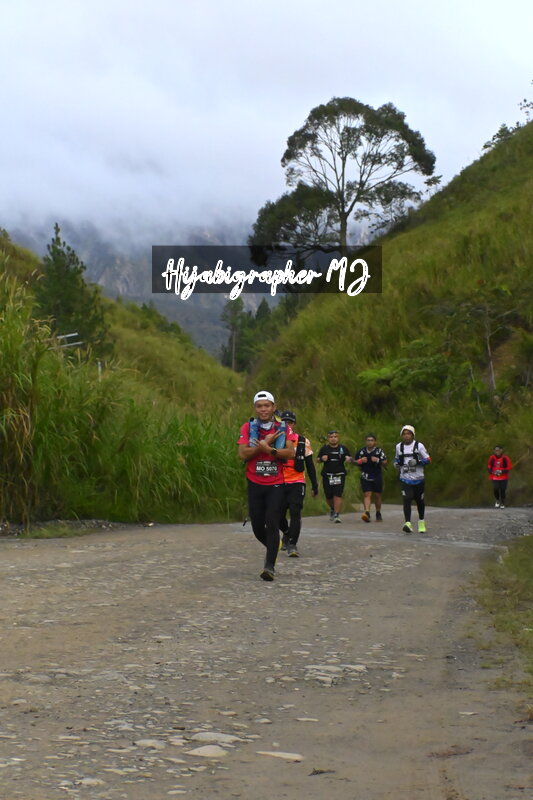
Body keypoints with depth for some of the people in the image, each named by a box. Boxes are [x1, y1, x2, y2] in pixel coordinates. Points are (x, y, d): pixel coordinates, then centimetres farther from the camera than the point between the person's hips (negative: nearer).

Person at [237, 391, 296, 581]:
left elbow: (290, 452, -11)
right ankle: (272, 547, 36)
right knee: (257, 526, 6)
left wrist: (269, 449, -22)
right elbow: (242, 454, -10)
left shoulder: (283, 428, 0)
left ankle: (270, 566, -7)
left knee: (272, 524, -10)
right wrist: (265, 443, -16)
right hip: (255, 484, 2)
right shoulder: (248, 428, 0)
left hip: (276, 484, -2)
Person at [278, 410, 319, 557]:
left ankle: (292, 545, -9)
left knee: (295, 513, -13)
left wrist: (314, 486, 7)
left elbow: (310, 465, 7)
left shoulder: (303, 441, 2)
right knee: (279, 515, 6)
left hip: (297, 483, -1)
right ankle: (286, 533, 37)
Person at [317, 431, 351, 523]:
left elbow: (350, 458, 17)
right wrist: (322, 459, -10)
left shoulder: (343, 448, 9)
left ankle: (337, 515, -11)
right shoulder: (324, 449, 9)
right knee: (328, 496, 4)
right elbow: (318, 460, 12)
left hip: (340, 475, -1)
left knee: (338, 495, -12)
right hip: (327, 475, 1)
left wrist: (349, 459, -6)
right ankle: (332, 509, 34)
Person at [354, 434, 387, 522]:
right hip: (365, 477, 0)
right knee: (367, 495, -12)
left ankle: (378, 513, 24)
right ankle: (367, 512, -23)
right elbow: (355, 461, 15)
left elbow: (385, 463, -3)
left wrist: (378, 460, -21)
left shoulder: (379, 451, -1)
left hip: (377, 477, 0)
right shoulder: (362, 451, 5)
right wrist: (360, 461, -7)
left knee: (377, 495, 8)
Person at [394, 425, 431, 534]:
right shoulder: (399, 446, 6)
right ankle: (408, 524, -23)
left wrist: (417, 462, -20)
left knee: (420, 501, 12)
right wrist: (396, 463, 4)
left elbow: (428, 460, -3)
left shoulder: (419, 446, -4)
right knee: (407, 500, -16)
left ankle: (421, 522, 34)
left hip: (418, 478, -1)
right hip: (405, 479, 1)